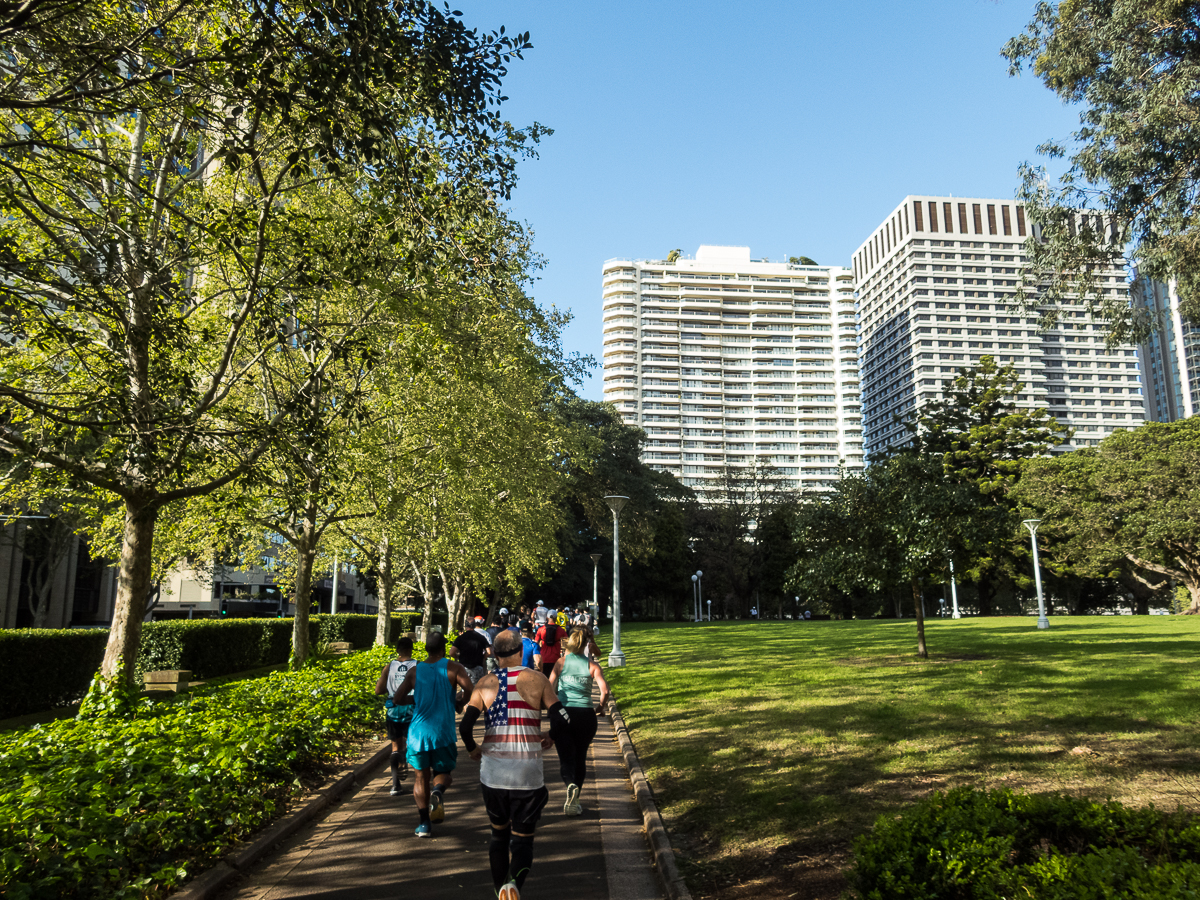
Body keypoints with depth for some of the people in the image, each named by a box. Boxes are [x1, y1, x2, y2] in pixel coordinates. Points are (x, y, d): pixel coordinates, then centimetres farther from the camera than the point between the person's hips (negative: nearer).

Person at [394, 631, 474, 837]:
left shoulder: (415, 671, 4)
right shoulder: (452, 668, -3)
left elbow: (398, 698, 3)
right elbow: (471, 691, -14)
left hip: (418, 731, 2)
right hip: (443, 733, -2)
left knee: (420, 776, 14)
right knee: (443, 772, 17)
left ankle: (424, 822, 9)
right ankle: (437, 791, -16)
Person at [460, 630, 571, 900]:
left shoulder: (486, 683, 1)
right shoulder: (536, 679, -3)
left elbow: (464, 725, -7)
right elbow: (562, 719, -8)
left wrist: (472, 749, 12)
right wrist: (550, 739, 12)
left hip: (492, 770, 2)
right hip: (527, 772, -2)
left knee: (498, 834, 22)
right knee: (522, 837, 8)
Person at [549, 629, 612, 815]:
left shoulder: (561, 662, 3)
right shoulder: (592, 665, 4)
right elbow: (605, 691, -8)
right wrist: (600, 707, 10)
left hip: (563, 714, -1)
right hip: (586, 715, 1)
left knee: (566, 758, 2)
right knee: (580, 758, 16)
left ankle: (571, 785, -27)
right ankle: (573, 802, 20)